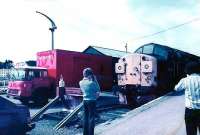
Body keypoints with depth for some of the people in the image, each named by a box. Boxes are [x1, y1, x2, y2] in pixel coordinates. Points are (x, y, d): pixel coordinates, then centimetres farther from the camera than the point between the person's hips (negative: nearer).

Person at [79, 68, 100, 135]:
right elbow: (98, 90, -4)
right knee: (91, 118, 1)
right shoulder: (92, 82, -16)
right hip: (92, 101, -6)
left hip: (85, 101, 6)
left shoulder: (81, 82, 3)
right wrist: (95, 79, -4)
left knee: (85, 117, 14)